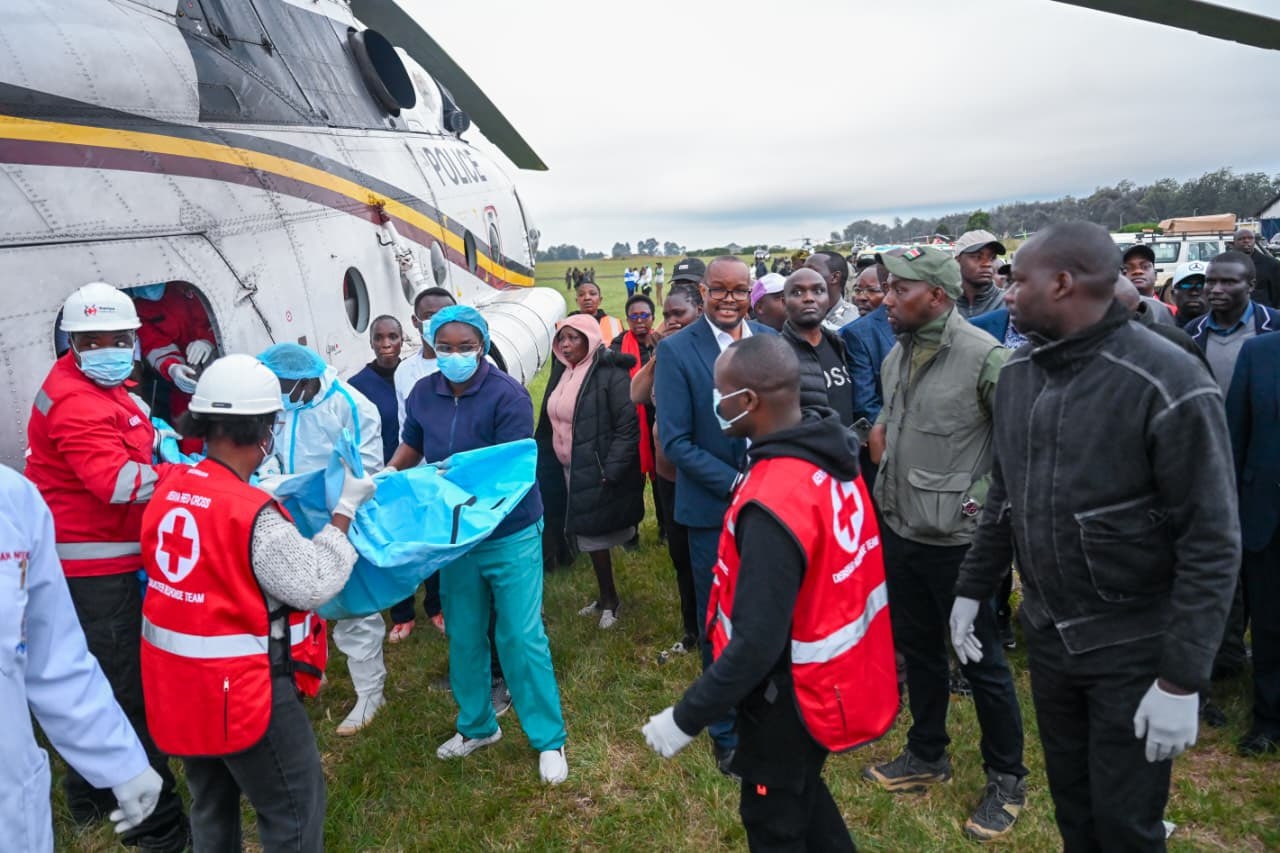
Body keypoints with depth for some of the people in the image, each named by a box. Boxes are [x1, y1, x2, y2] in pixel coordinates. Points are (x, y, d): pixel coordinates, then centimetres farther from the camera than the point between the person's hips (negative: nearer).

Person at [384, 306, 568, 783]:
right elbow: (412, 444, 16)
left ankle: (549, 739, 17)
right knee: (464, 636, 16)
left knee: (521, 637, 0)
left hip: (510, 534, -5)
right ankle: (476, 725, 38)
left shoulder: (507, 395, -18)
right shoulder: (424, 394, -1)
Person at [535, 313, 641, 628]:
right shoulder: (562, 373, 10)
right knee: (590, 534, 14)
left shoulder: (610, 374, -14)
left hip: (597, 473, -7)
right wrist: (545, 467, 10)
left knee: (595, 535, 0)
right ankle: (606, 597, 28)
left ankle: (608, 599, 19)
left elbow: (628, 426, -18)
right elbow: (549, 422, 15)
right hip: (569, 471, 7)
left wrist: (611, 472, -21)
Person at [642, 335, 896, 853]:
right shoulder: (832, 456, -6)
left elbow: (757, 644, -30)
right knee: (800, 787, 29)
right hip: (838, 670, 8)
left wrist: (686, 719, -20)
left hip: (793, 692, -8)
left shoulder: (771, 505, -33)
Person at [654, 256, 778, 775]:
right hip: (714, 510, -3)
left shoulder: (770, 341, 2)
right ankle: (727, 735, 31)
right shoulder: (676, 351, -10)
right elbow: (675, 441, -13)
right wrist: (735, 485, -18)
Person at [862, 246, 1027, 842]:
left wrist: (981, 499, -15)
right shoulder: (896, 356, 5)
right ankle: (927, 756, 39)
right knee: (918, 650, 20)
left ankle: (1007, 778, 29)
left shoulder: (985, 357, -18)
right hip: (898, 530, 7)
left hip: (956, 539, -7)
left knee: (981, 662, 9)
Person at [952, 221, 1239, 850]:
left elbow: (1211, 541, -18)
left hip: (1134, 650, -5)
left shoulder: (1165, 384, -20)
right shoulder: (1017, 371, 0)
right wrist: (972, 589, 11)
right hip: (1046, 635, 5)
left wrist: (1182, 680, -18)